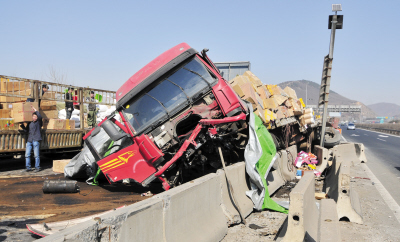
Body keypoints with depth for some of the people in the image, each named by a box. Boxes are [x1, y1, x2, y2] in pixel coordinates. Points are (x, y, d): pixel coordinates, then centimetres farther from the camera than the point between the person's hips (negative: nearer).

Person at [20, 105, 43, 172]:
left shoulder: (38, 122, 5)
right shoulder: (30, 123, 19)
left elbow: (40, 117, -14)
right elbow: (27, 130, 22)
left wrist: (35, 110, -7)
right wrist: (22, 126, 9)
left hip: (36, 140, -5)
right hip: (29, 140, 5)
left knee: (36, 155, -4)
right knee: (27, 154, 1)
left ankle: (37, 167, 4)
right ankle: (28, 167, 9)